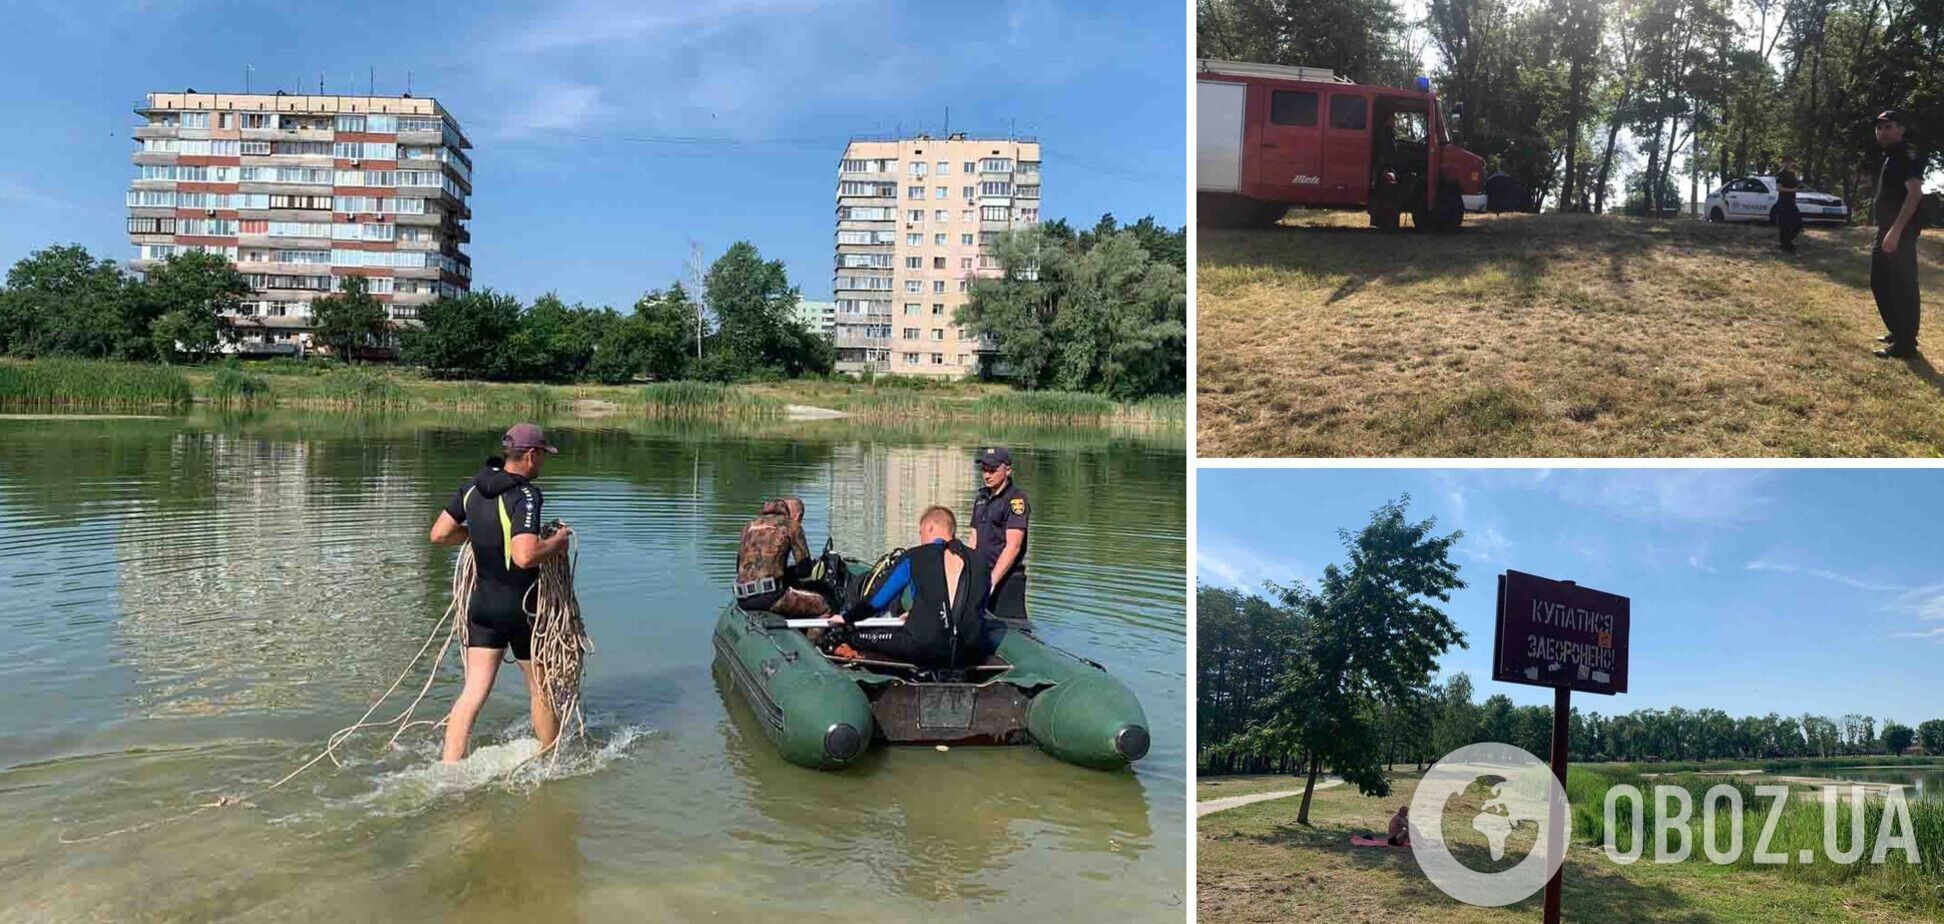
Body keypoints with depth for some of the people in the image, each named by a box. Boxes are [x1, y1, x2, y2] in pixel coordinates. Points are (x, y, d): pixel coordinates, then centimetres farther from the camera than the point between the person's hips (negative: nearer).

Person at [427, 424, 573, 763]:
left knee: (474, 691, 7)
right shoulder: (525, 496, -21)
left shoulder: (472, 487, 1)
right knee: (540, 688, 13)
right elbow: (525, 557, -33)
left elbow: (440, 534, 8)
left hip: (482, 603, 6)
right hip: (523, 607, -6)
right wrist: (557, 541, -15)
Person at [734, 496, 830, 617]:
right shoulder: (791, 524, 5)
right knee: (820, 604, 7)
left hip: (744, 601, 7)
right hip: (770, 597, -7)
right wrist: (787, 572, 23)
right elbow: (804, 567, 2)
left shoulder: (751, 525, 22)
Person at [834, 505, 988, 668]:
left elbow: (877, 601, 11)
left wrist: (846, 618, 31)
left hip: (926, 650, -2)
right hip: (971, 655, 3)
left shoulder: (913, 557, 5)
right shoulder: (978, 561, 12)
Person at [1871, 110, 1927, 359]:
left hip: (1901, 232, -10)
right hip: (1885, 230, 10)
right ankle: (1898, 332, 28)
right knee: (1879, 281, 17)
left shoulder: (1908, 155, -13)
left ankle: (1905, 344, -6)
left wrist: (1896, 231, -30)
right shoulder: (1889, 156, 18)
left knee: (1903, 286, -8)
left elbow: (1914, 194, -23)